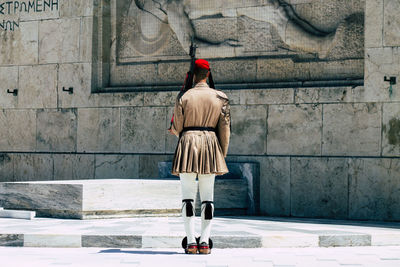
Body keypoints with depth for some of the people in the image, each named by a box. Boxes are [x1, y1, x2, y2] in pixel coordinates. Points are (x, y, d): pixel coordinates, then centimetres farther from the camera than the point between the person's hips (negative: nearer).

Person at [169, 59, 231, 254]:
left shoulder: (184, 97, -3)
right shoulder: (220, 98, 3)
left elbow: (176, 127, 1)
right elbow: (225, 129, 4)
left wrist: (178, 132, 26)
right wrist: (222, 155, 12)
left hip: (187, 142, -2)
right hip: (210, 143, 2)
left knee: (188, 195, 1)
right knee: (208, 196, 6)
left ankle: (191, 242, -6)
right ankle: (205, 242, 0)